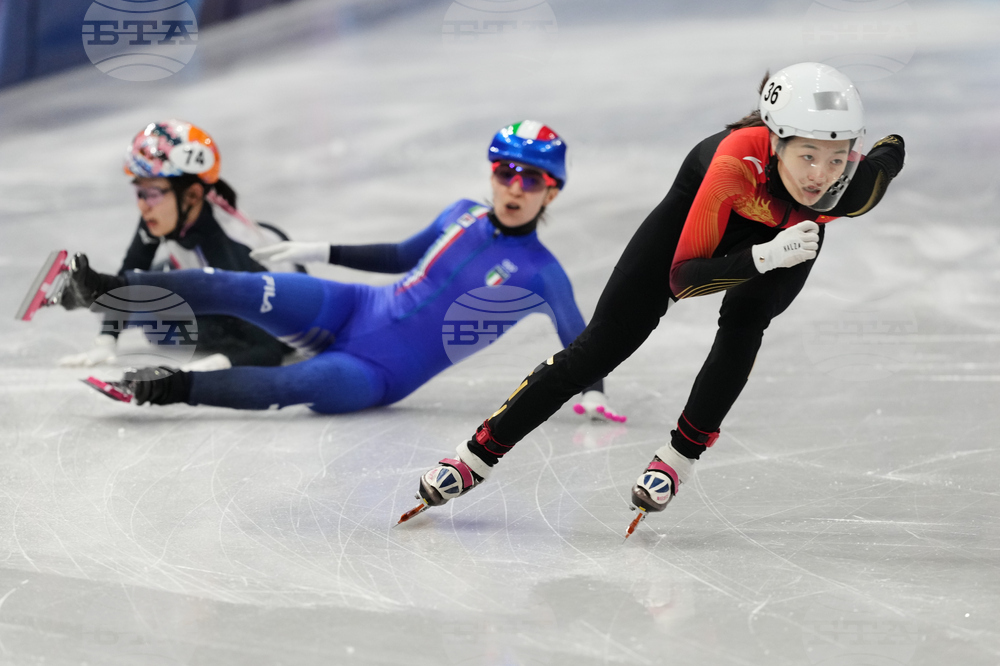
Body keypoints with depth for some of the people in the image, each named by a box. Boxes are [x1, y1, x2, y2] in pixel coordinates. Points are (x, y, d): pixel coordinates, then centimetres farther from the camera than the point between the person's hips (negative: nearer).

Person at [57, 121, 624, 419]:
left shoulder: (541, 275, -10)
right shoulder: (463, 215, 6)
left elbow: (581, 341, -2)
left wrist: (593, 392, -20)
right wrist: (320, 251, 19)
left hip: (380, 374, -5)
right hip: (352, 312, 5)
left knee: (288, 388, -34)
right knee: (236, 288, -14)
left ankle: (174, 388, -30)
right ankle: (109, 290, -10)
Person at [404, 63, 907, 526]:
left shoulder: (853, 188, -38)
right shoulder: (737, 160, -46)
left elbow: (892, 152, -11)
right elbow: (682, 277, -41)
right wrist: (764, 256, -52)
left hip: (788, 232, 2)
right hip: (702, 200, -2)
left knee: (744, 319, -29)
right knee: (605, 343, -3)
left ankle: (681, 454, -8)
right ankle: (481, 452, 8)